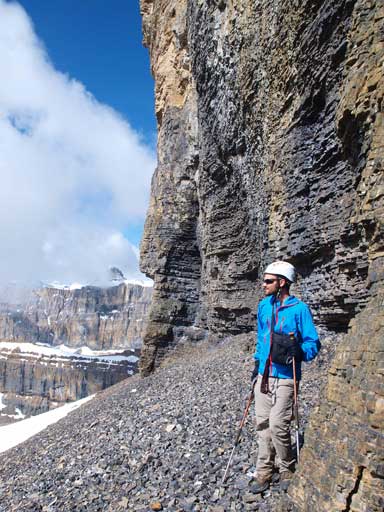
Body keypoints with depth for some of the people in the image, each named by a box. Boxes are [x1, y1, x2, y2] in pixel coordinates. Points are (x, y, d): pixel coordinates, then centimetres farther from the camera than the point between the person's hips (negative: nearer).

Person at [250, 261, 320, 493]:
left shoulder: (299, 309, -11)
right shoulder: (264, 306, 7)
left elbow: (313, 344, -8)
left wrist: (298, 350, -27)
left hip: (285, 377, -6)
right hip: (263, 375, 6)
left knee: (278, 426, -5)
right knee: (263, 424, 10)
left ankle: (288, 470, 20)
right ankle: (265, 471, 25)